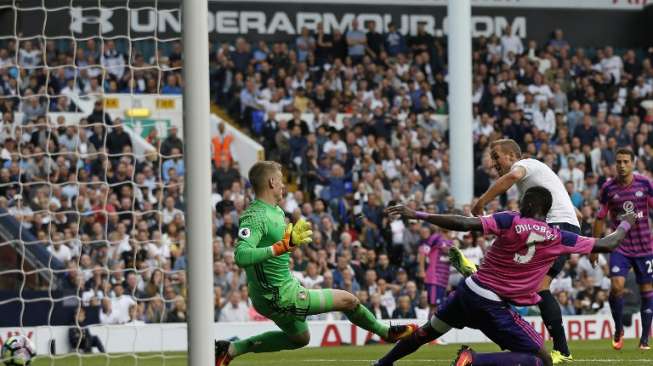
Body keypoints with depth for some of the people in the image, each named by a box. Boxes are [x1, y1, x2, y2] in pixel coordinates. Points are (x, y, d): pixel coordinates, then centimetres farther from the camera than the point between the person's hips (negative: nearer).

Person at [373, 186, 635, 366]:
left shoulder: (510, 222, -7)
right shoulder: (559, 239, -5)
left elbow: (464, 224, -18)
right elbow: (606, 245, 4)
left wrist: (417, 215, -16)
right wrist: (625, 224, 25)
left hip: (469, 291, 3)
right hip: (494, 307, -3)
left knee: (429, 331, 29)